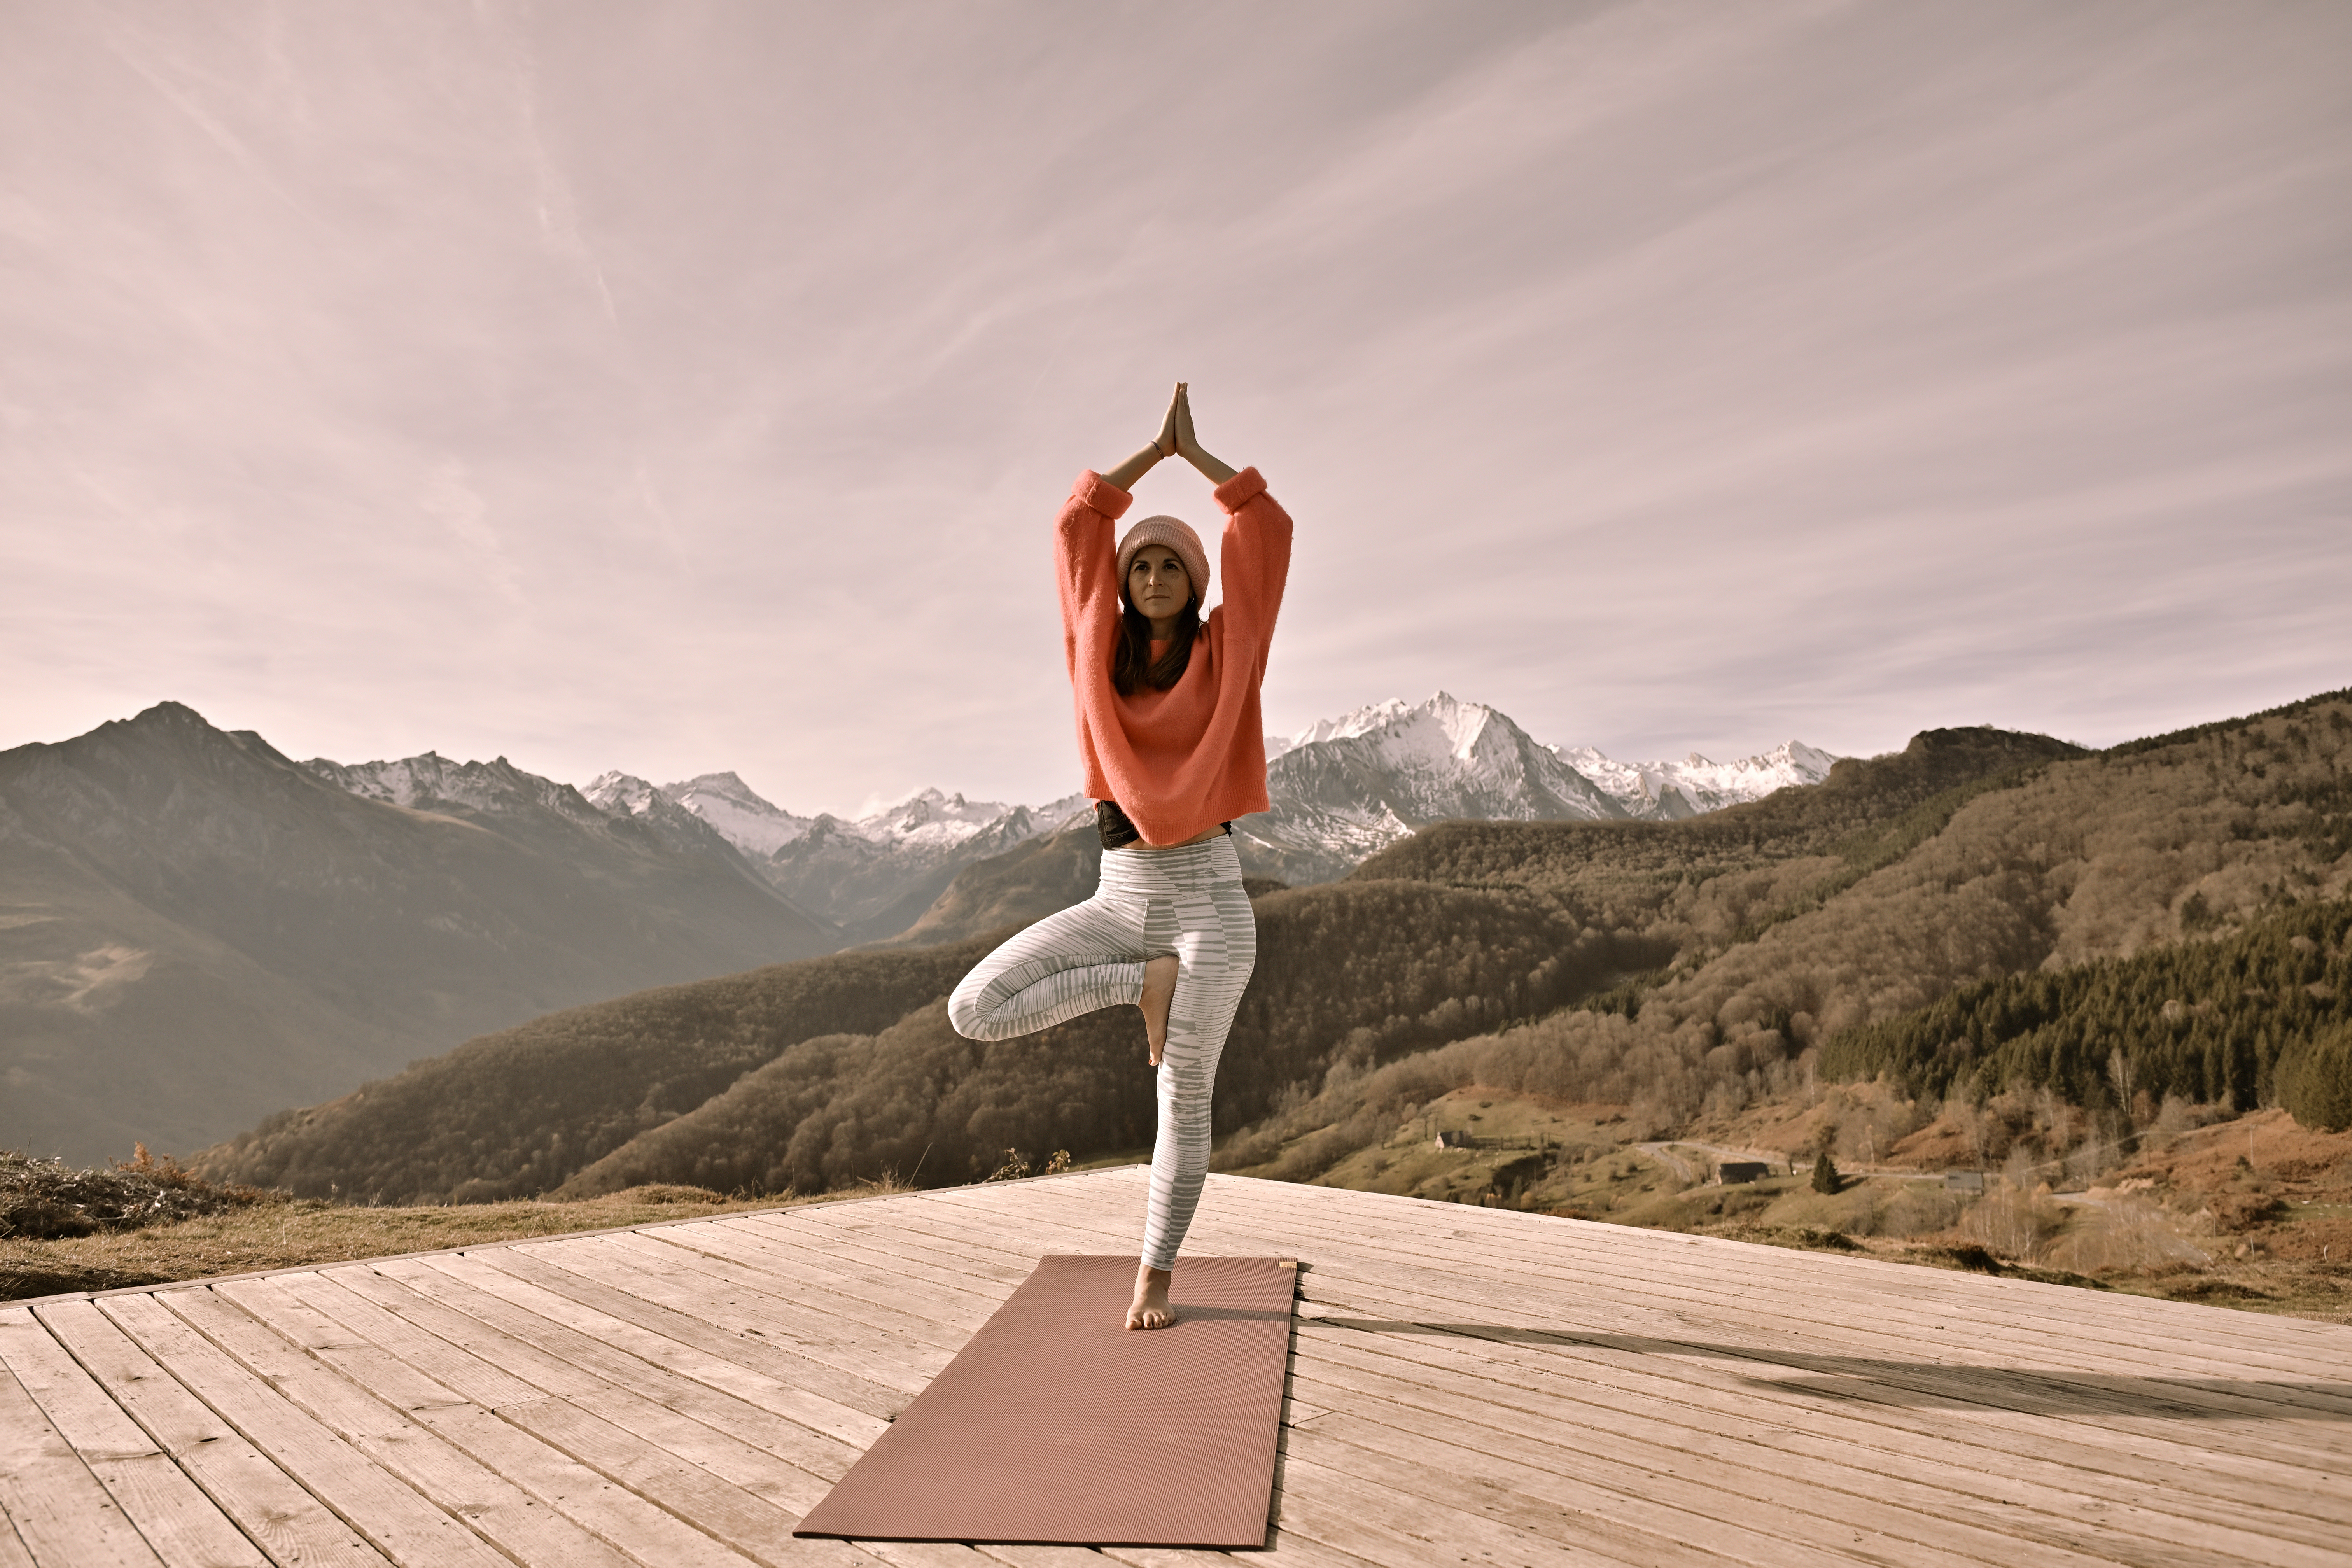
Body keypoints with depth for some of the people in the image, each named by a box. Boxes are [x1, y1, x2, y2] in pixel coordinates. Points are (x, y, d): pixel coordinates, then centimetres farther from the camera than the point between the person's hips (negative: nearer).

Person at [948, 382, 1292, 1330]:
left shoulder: (1222, 653, 3)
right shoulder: (1101, 651, 7)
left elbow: (1268, 529, -1)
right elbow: (1077, 526, 6)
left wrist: (1197, 453, 7)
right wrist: (1155, 447, 8)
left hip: (1209, 900, -2)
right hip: (1119, 901, 3)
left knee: (1185, 1097, 0)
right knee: (974, 1012, -12)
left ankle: (1155, 1276, 18)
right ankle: (1144, 985, 3)